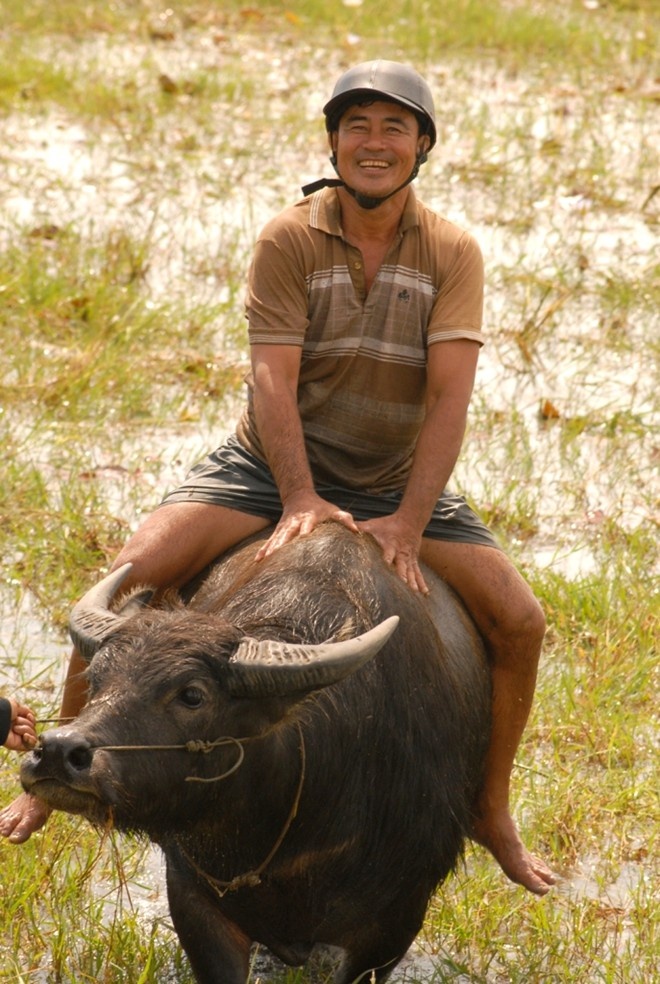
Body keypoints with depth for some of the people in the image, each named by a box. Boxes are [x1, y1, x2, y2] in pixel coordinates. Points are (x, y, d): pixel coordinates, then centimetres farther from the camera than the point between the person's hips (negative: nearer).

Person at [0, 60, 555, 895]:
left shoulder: (452, 254, -7)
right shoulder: (288, 239, -9)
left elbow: (449, 395, -16)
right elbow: (273, 378, -17)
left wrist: (409, 524, -26)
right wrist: (299, 500, -30)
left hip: (398, 485, 2)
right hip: (272, 466, -2)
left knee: (517, 620, -11)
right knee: (132, 576, -21)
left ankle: (491, 809, 11)